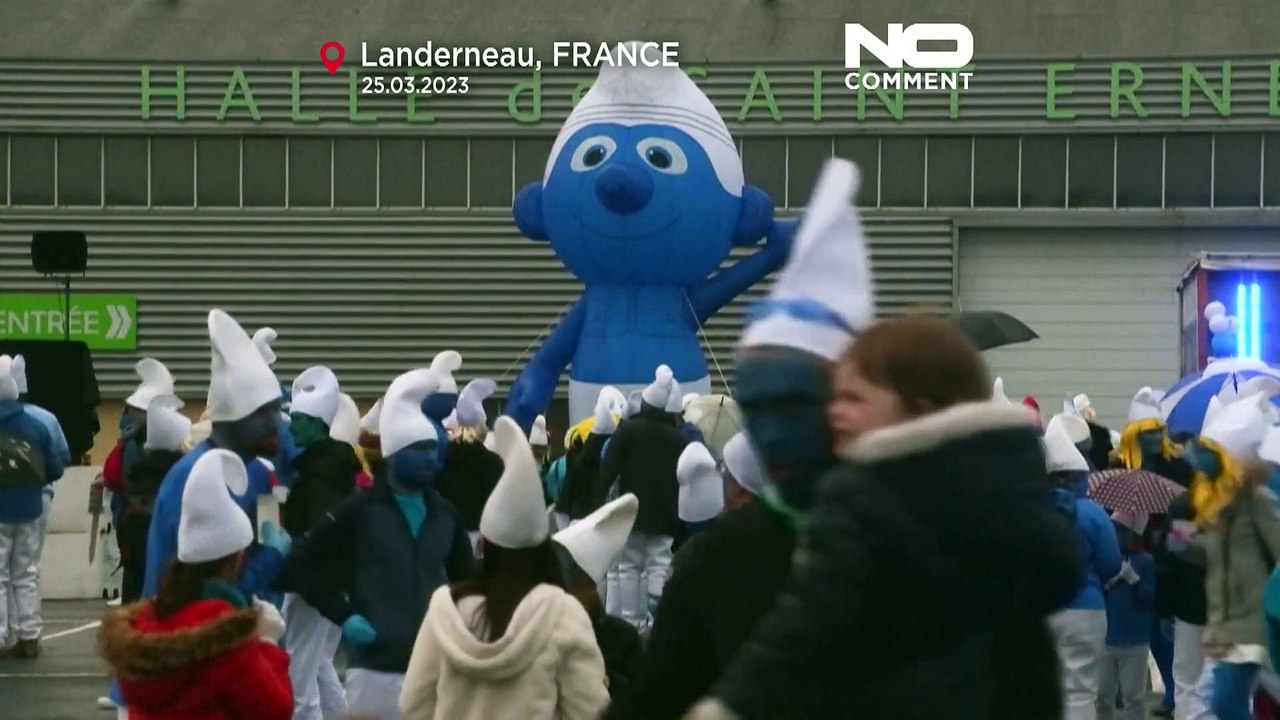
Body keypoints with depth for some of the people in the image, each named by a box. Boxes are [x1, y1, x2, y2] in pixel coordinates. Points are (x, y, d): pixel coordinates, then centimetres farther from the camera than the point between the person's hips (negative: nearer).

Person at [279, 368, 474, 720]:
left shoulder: (445, 515, 12)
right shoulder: (359, 510, -2)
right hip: (375, 665, -4)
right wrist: (343, 615, -8)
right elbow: (300, 563, -2)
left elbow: (465, 578, 25)